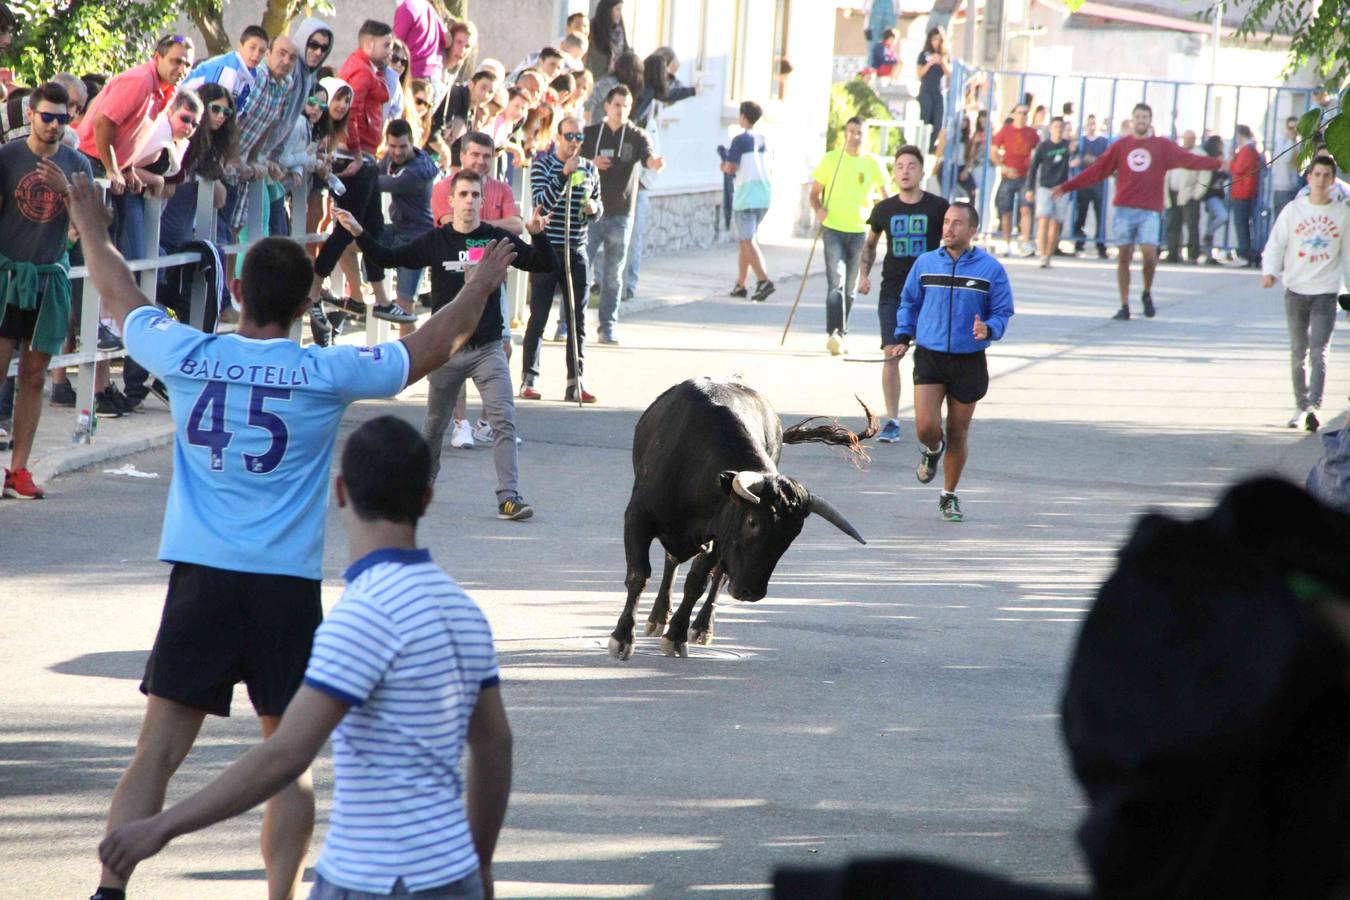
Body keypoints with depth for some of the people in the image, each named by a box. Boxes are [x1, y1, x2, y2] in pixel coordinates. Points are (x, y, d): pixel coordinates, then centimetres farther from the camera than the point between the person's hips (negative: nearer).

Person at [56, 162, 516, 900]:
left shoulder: (187, 358, -1)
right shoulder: (326, 375, -5)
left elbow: (119, 296, 18)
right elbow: (429, 348, 9)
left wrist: (91, 226, 36)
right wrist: (481, 286, 26)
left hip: (199, 577, 2)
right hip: (286, 587, -1)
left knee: (156, 753, 2)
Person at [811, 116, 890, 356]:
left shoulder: (872, 164, 4)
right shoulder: (830, 160, 3)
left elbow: (885, 197, 7)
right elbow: (815, 193, 8)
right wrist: (819, 209, -12)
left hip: (860, 231, 2)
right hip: (833, 229, -2)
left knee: (850, 288, 11)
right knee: (836, 283, -16)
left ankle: (840, 335, 23)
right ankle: (833, 334, -23)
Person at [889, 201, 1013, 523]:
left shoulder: (991, 269, -2)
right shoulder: (925, 263, 4)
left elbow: (1003, 313, 0)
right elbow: (909, 303, 16)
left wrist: (988, 330, -21)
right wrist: (902, 338, 5)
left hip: (969, 361, -1)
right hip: (929, 356, 1)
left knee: (958, 434, 6)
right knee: (926, 427, -13)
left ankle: (949, 496, 24)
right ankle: (933, 450, 25)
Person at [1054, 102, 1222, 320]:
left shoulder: (1162, 146, 7)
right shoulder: (1121, 146, 10)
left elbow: (1188, 159, -4)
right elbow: (1098, 169, 10)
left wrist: (1216, 164, -18)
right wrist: (1067, 186, 7)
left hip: (1150, 211, -1)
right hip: (1124, 210, 1)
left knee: (1149, 252, -15)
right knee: (1124, 256, 0)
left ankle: (1147, 295, 10)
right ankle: (1124, 306, 6)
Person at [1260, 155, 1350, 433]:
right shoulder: (1293, 210, 2)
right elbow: (1276, 243, -1)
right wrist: (1270, 271, -17)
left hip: (1326, 292, -1)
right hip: (1296, 289, 1)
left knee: (1319, 352, -13)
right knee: (1298, 353, 9)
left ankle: (1315, 407, -22)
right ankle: (1301, 406, 20)